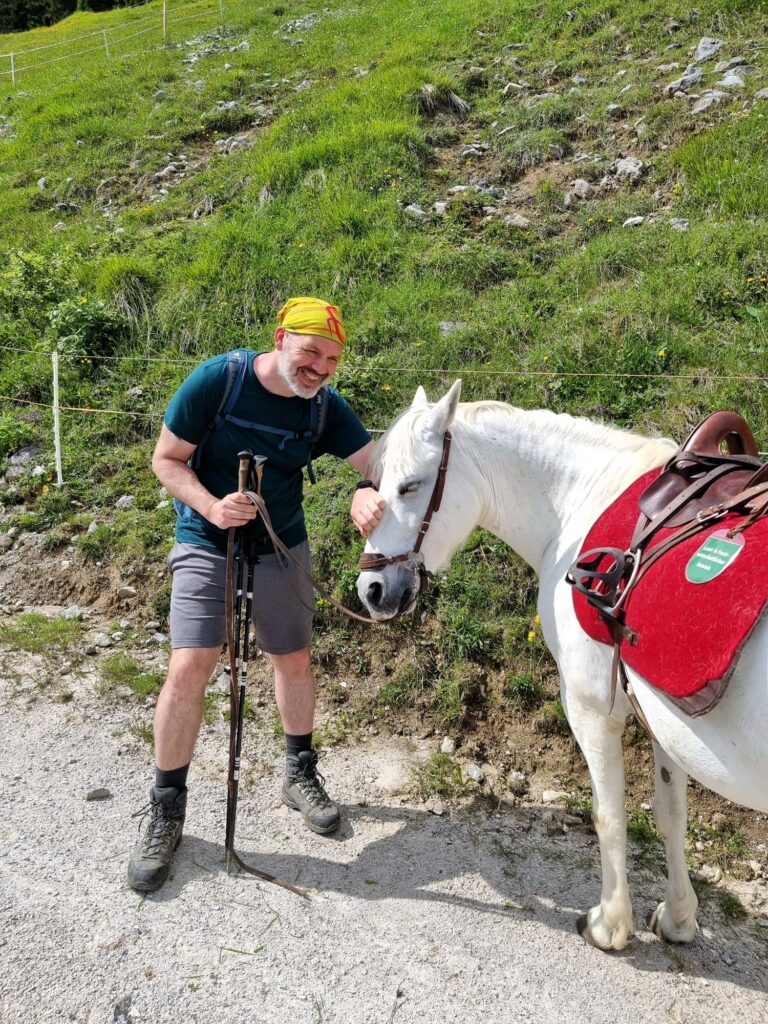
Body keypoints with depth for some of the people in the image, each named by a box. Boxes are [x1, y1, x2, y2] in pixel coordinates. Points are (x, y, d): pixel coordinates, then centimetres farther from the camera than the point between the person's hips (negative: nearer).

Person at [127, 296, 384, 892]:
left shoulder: (326, 407, -9)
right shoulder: (218, 380, -18)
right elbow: (167, 460, -11)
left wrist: (369, 495, -39)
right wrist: (211, 507, -29)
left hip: (283, 550, 4)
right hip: (207, 547, -3)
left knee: (295, 661, 12)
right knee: (189, 668, -12)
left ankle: (301, 776, 37)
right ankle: (166, 811, 9)